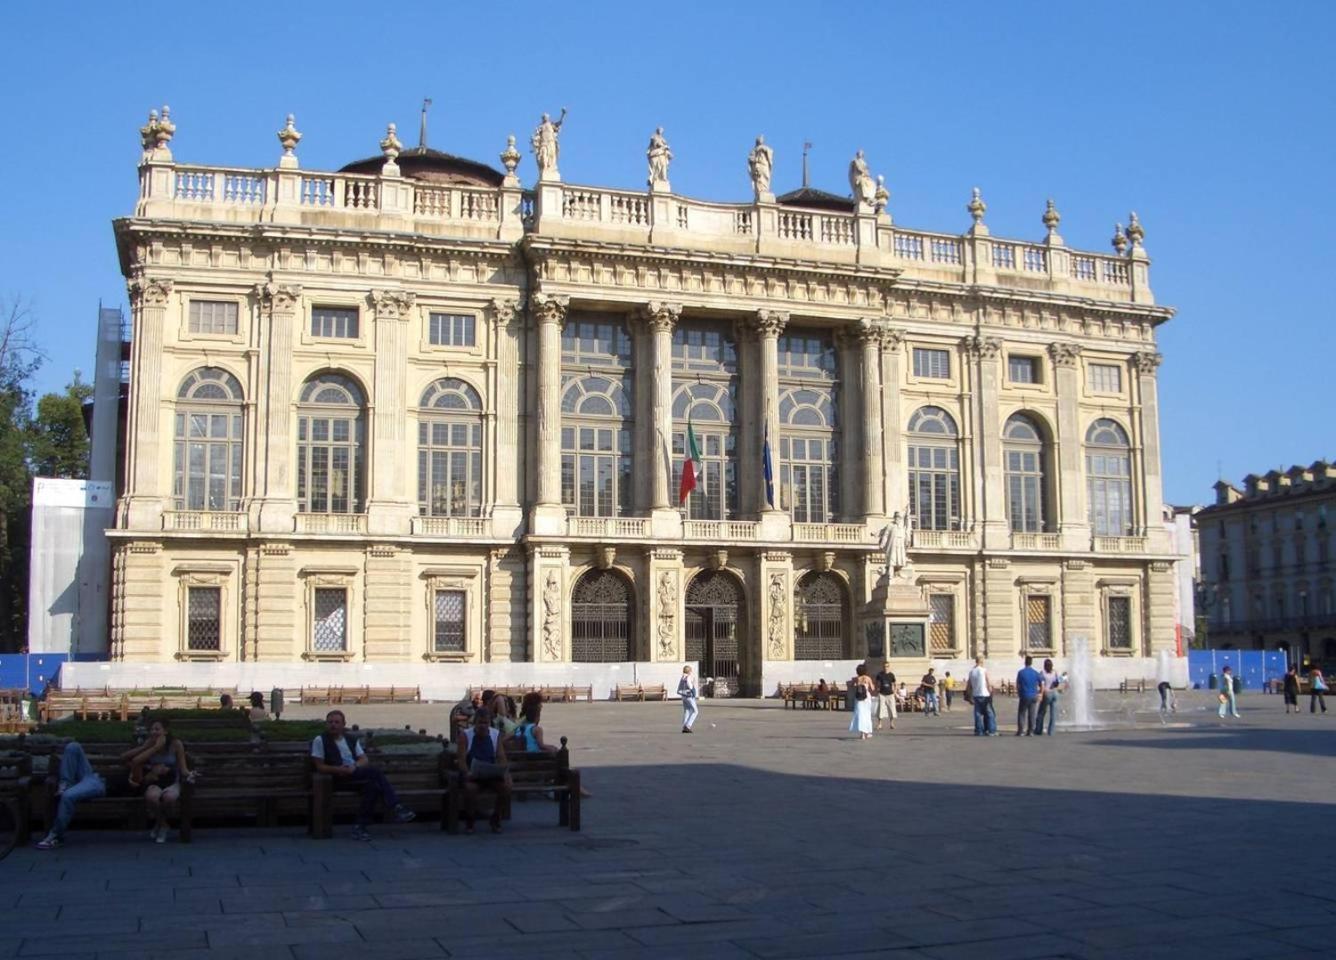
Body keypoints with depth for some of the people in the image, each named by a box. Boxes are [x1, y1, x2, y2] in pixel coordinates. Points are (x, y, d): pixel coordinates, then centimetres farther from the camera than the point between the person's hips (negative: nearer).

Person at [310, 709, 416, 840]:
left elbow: (365, 760, 13)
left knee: (373, 785, -31)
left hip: (356, 776, 5)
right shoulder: (320, 740, 7)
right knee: (374, 771, -28)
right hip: (338, 779, -5)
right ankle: (396, 808, -30)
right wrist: (338, 769, -19)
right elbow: (320, 767, -2)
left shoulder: (352, 740, 23)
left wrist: (354, 766, -10)